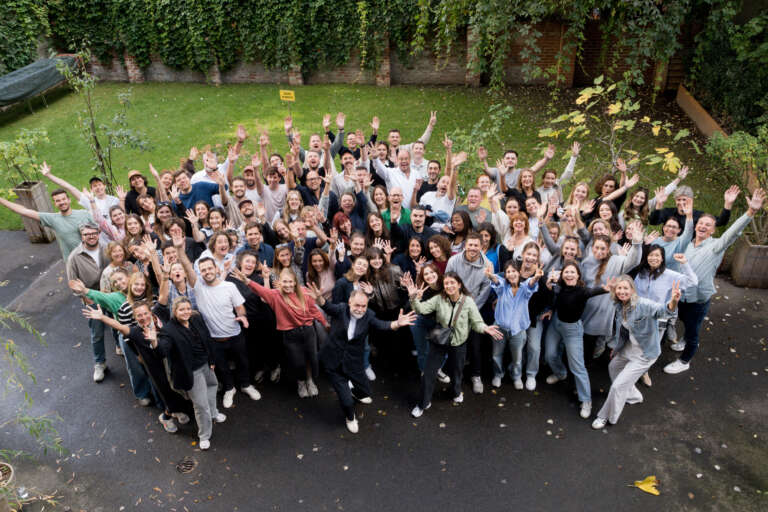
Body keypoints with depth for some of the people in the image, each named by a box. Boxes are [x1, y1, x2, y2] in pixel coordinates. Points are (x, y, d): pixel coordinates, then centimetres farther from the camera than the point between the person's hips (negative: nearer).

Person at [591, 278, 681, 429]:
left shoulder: (643, 305, -31)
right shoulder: (620, 306, -8)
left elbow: (663, 310, -50)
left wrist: (673, 302, -71)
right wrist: (616, 347, 15)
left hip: (644, 354, -8)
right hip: (628, 348, 8)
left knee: (618, 385, -4)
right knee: (613, 367, 32)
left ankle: (607, 416, 22)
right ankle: (633, 395, 58)